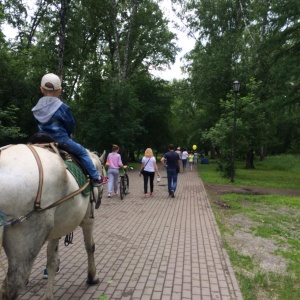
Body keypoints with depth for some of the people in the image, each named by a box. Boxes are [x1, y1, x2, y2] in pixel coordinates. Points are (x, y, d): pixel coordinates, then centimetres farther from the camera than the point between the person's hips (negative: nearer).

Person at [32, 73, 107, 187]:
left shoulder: (37, 108, 2)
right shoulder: (62, 107, -14)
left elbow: (41, 125, 11)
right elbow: (71, 125, -5)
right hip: (61, 141, -6)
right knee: (82, 152, 7)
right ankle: (96, 178, 7)